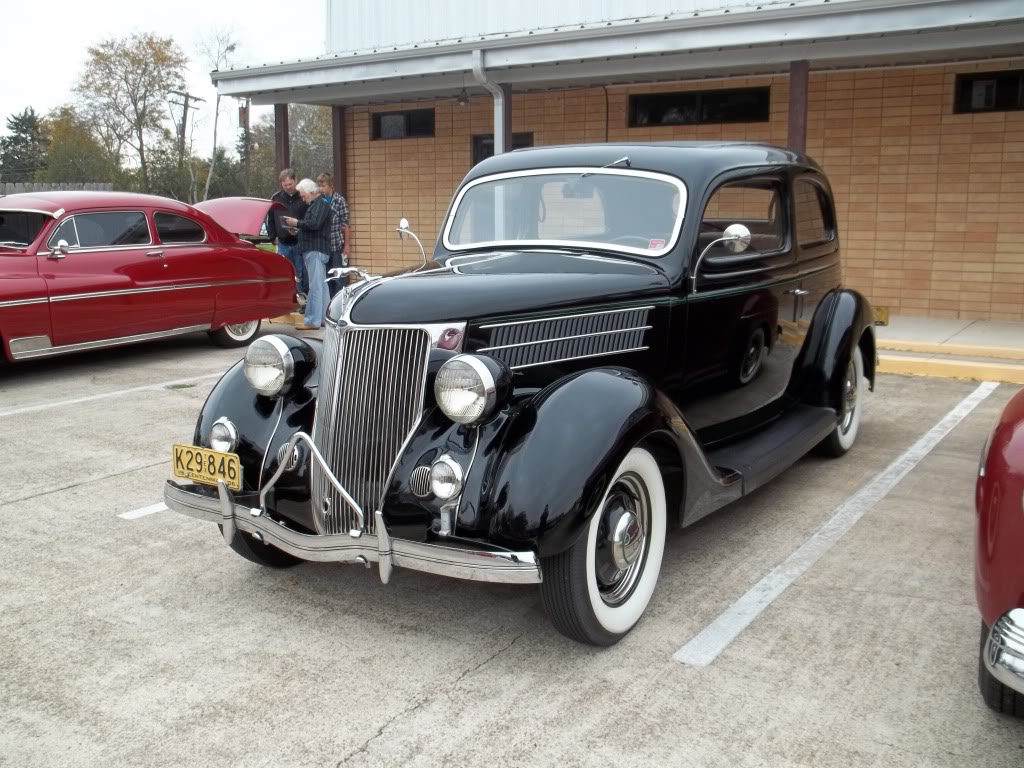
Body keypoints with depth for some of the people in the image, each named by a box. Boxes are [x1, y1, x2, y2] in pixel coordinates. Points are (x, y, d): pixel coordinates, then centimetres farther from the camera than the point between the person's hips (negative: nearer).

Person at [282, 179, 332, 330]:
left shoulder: (322, 204, -9)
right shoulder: (314, 204, 21)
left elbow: (315, 224, -22)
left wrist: (297, 223, -11)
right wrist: (297, 224, 5)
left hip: (316, 250, -10)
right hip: (313, 249, 10)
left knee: (315, 286, -12)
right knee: (321, 285, 12)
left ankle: (312, 321, -14)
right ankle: (323, 317, 17)